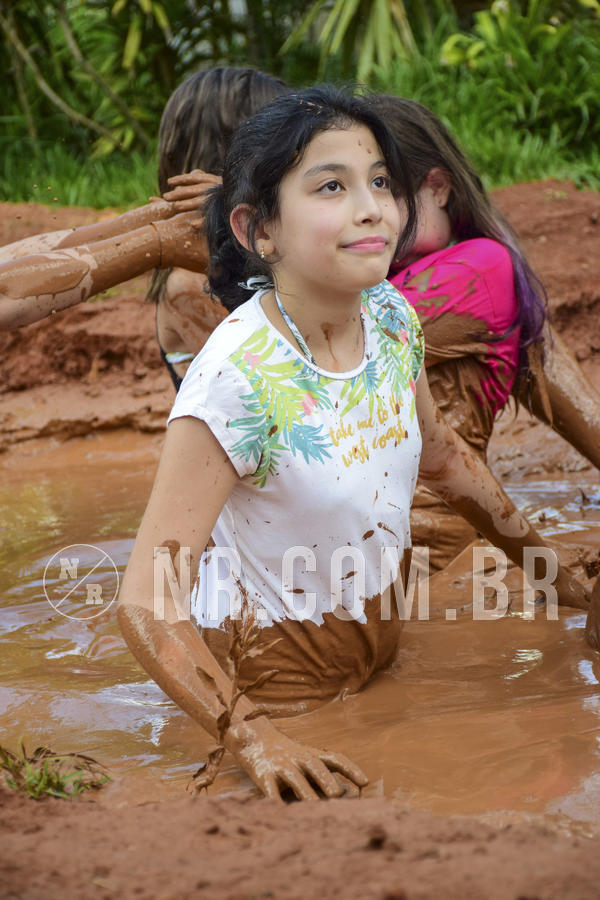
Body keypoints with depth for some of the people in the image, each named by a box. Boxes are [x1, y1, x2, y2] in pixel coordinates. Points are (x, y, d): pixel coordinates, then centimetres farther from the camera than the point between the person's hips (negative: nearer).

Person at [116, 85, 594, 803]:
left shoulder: (391, 317, -9)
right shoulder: (237, 380, -31)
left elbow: (440, 454, 13)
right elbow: (147, 603, -33)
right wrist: (255, 740, -44)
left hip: (380, 658, 6)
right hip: (273, 684, -6)